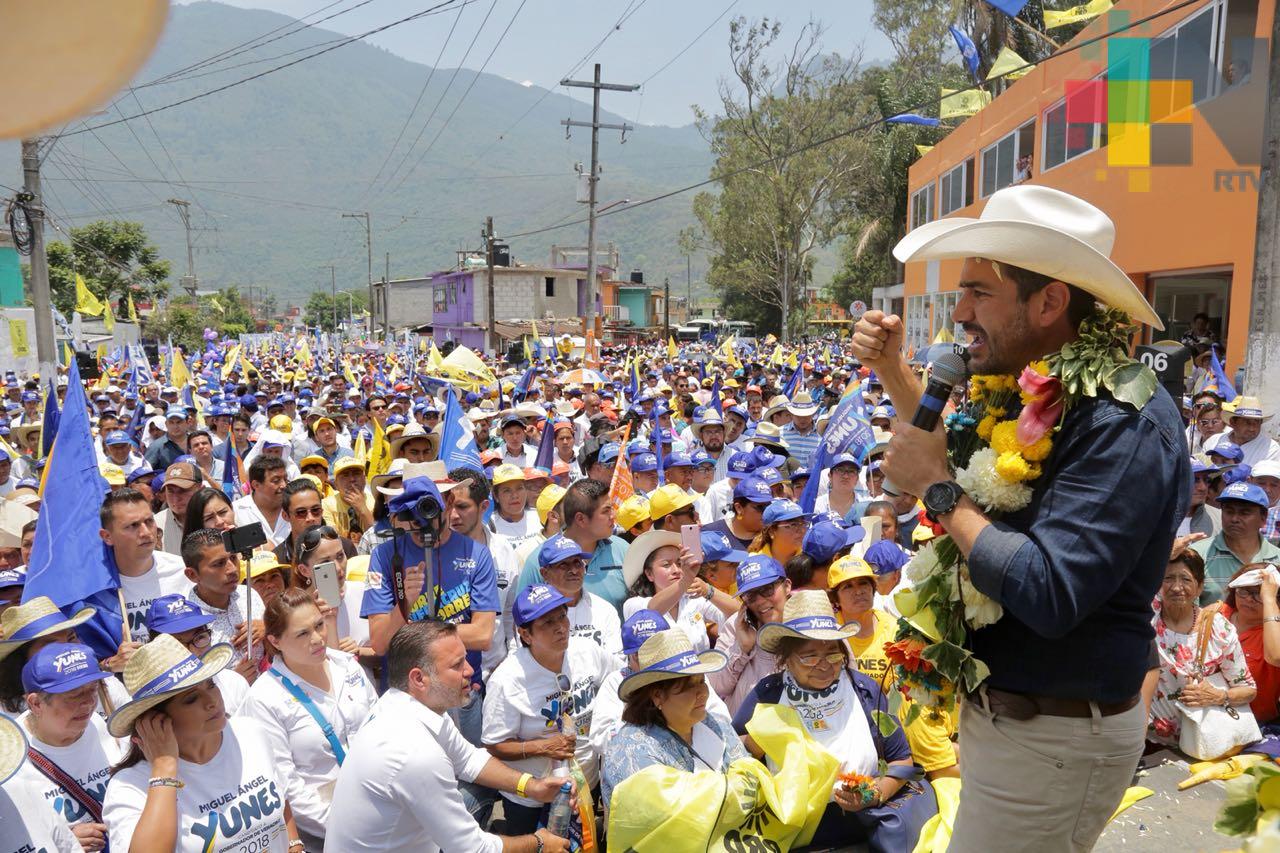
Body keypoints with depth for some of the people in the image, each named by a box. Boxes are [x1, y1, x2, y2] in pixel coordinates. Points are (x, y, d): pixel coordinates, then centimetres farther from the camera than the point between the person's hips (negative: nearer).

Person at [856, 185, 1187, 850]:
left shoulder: (1124, 423, -25)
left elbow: (1050, 595, -34)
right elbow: (953, 446, 22)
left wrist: (938, 490, -24)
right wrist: (891, 369, 9)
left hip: (1056, 738, -9)